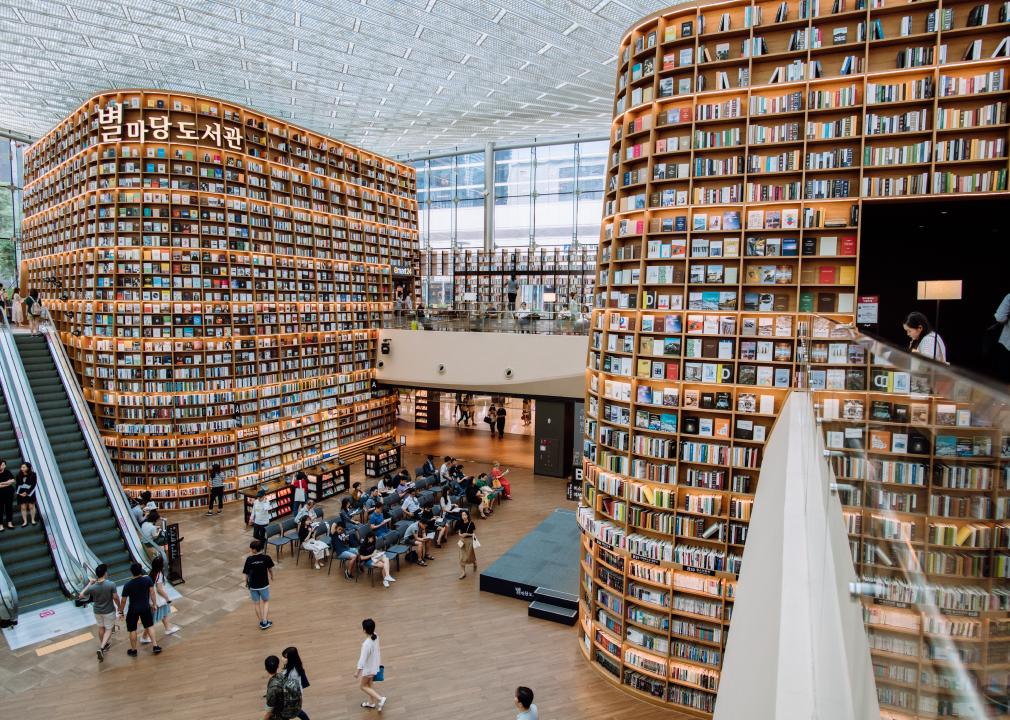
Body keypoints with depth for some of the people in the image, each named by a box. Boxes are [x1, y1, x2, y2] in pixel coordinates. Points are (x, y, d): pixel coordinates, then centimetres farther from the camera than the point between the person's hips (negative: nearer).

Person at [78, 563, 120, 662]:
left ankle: (104, 645, 42)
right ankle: (101, 648, -6)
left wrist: (89, 584, 2)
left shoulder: (92, 587, -19)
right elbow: (116, 598, -18)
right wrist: (119, 606, 1)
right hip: (109, 611, -3)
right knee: (108, 629, 12)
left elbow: (81, 595, -3)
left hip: (97, 611, 3)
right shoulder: (111, 584, -26)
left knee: (101, 628, 25)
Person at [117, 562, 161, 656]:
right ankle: (155, 646, 17)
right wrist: (153, 604, 6)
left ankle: (133, 650, 29)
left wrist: (121, 611, 5)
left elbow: (123, 600, -10)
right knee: (150, 626, 17)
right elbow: (152, 592, -8)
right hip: (146, 608, 2)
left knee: (132, 630, 16)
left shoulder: (127, 585, -18)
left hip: (133, 610, -2)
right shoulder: (148, 580, -14)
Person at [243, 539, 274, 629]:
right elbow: (270, 569, -1)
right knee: (266, 601, 21)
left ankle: (261, 622, 28)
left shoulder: (249, 559, -18)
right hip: (264, 584, 0)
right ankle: (265, 621, 14)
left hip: (253, 585, 0)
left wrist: (246, 582, 10)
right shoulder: (266, 557, -16)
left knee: (256, 603, 19)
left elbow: (247, 573, -10)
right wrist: (272, 576, 20)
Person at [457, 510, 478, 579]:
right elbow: (459, 532, 7)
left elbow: (474, 533, -10)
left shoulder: (471, 523, -16)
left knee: (471, 554, 16)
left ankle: (475, 564, 49)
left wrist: (467, 534, -23)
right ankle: (462, 573, 9)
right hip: (462, 540, 3)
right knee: (462, 557, 1)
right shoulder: (460, 523, -6)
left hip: (469, 540, -3)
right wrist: (460, 534, -15)